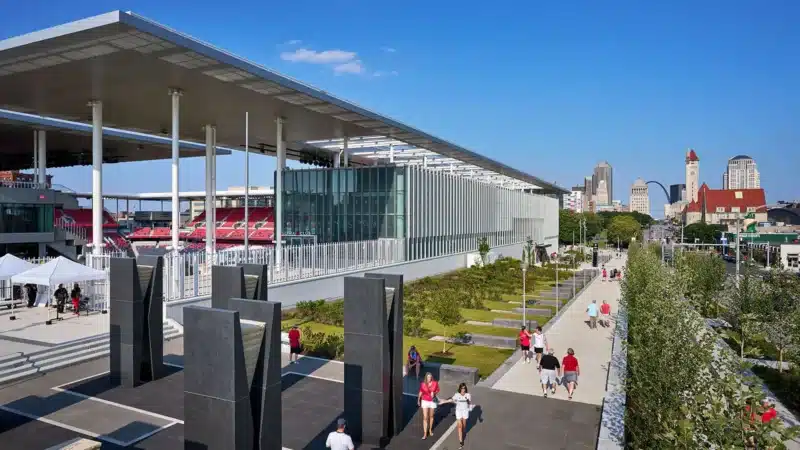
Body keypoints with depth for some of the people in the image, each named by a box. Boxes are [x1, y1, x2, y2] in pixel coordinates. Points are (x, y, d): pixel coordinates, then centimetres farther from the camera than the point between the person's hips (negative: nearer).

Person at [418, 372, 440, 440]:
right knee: (425, 418, -4)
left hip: (432, 401, 1)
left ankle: (430, 429, 39)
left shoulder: (435, 383, -13)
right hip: (425, 401, -1)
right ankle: (425, 433, 0)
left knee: (431, 416, 18)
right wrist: (418, 400, 9)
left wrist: (434, 393, -21)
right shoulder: (423, 384, -14)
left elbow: (437, 391, 0)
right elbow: (420, 392, 0)